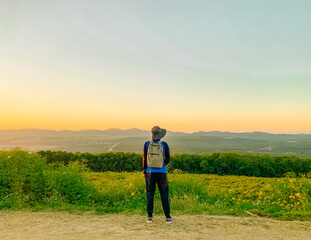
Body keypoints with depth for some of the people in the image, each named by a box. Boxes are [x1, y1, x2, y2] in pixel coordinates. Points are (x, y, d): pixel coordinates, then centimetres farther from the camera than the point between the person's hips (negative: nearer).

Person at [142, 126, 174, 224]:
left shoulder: (147, 144, -6)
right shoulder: (164, 145, -8)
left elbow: (145, 158, -2)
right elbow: (167, 160, -3)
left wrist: (144, 171, 8)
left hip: (150, 172, 1)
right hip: (162, 173, -1)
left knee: (150, 194, 10)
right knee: (164, 194, 7)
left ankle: (149, 217, 14)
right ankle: (168, 217, 12)